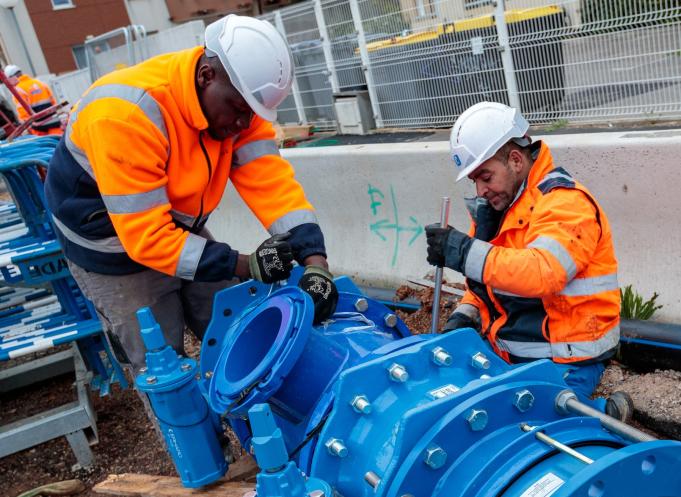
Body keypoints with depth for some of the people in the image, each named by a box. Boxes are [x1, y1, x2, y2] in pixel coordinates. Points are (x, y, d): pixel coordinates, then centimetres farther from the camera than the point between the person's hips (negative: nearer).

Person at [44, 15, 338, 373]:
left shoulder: (238, 99, -16)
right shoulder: (127, 115, -35)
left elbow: (271, 182, -23)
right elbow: (147, 236, -35)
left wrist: (314, 260, -36)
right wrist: (245, 266, -35)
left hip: (179, 230, 6)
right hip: (115, 250, -6)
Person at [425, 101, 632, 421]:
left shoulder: (565, 202, -16)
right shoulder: (496, 206, 11)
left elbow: (542, 273, -33)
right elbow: (485, 276, 19)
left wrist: (464, 251, -33)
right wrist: (465, 315, 1)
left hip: (563, 361, -9)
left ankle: (605, 415, 9)